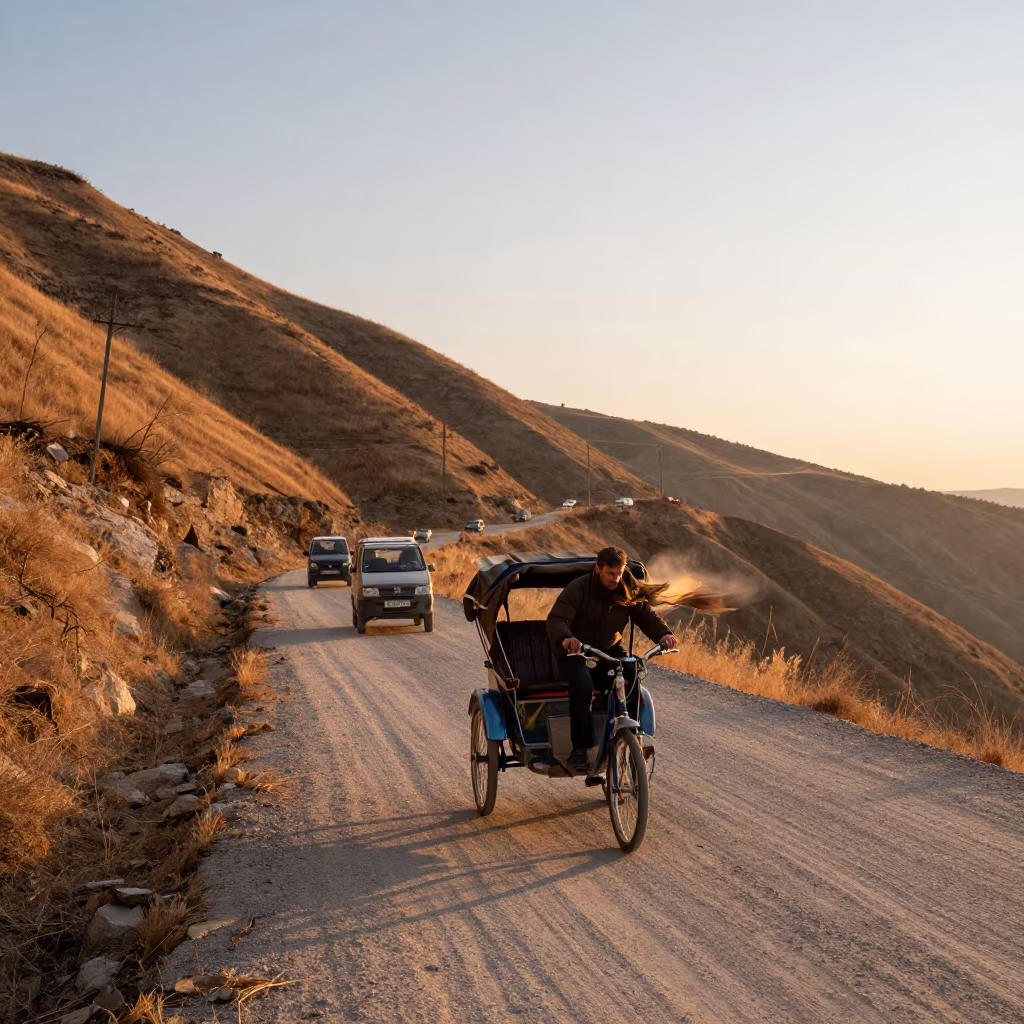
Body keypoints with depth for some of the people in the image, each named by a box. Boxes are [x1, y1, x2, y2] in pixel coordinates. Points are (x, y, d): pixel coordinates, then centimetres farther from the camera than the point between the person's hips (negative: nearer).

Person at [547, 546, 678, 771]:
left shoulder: (629, 591, -2)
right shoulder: (578, 589, -17)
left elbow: (647, 615, -5)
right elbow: (556, 619, -27)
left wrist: (664, 634, -28)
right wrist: (565, 638, -51)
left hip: (609, 650, 4)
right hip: (575, 653, -4)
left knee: (631, 675, -26)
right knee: (583, 685, -34)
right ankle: (579, 749, -21)